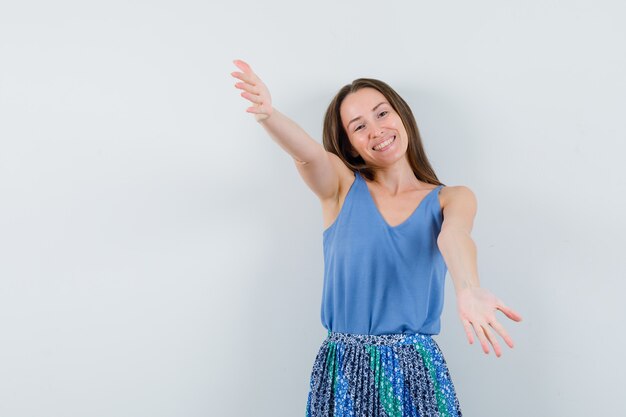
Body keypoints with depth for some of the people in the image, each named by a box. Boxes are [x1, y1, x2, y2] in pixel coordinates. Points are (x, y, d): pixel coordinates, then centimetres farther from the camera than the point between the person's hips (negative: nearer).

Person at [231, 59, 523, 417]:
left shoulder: (452, 198, 1)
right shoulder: (342, 186, 1)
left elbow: (453, 236, -22)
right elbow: (308, 152, -20)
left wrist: (468, 289, -43)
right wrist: (268, 115, -42)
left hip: (417, 372, 0)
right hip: (344, 372, 0)